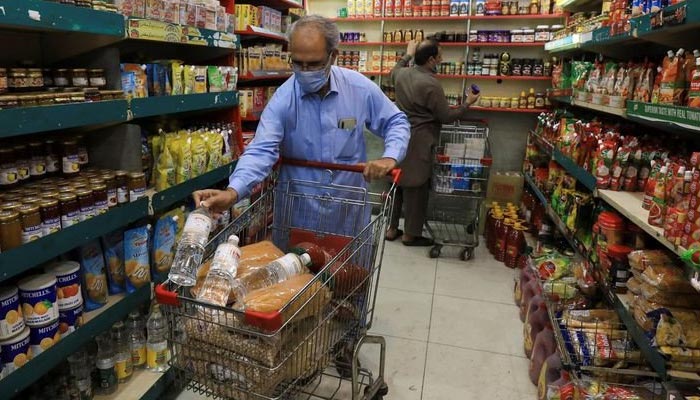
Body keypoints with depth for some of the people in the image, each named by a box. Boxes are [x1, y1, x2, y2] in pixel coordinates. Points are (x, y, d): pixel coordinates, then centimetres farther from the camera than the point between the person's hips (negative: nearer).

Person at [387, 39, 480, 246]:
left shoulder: (402, 74, 2)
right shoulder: (431, 85, -20)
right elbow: (446, 117, -12)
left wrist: (408, 55, 41)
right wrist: (467, 103, 1)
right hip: (417, 144, -8)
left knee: (397, 184, 16)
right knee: (415, 189, 4)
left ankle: (392, 228, 26)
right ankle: (410, 234, 15)